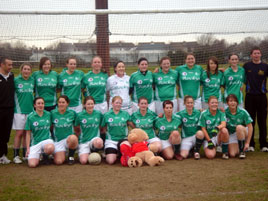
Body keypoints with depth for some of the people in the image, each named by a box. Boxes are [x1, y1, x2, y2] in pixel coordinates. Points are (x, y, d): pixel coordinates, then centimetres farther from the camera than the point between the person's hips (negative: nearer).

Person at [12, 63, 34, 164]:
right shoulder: (16, 80, -4)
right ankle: (16, 155, 5)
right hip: (19, 110, -3)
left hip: (30, 109, 4)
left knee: (26, 133, 9)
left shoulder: (32, 80, 6)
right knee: (19, 133, -3)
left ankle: (25, 154, 18)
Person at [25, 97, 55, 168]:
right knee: (32, 164, -21)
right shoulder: (30, 117, -2)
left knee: (50, 148, -38)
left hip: (47, 139, 1)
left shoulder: (48, 114, 4)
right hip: (35, 142, -1)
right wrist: (28, 148, -1)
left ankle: (45, 155, 0)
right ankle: (38, 156, 16)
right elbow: (28, 134, 2)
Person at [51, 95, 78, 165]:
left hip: (69, 139, 0)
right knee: (58, 162, -21)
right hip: (58, 141, 0)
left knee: (73, 138, -39)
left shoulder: (72, 113, 0)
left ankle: (71, 156, -8)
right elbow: (51, 127, 8)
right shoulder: (53, 113, 0)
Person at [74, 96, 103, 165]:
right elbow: (76, 129, 11)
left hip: (95, 138, 0)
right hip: (83, 141, 0)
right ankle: (88, 152, 17)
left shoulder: (99, 114, 0)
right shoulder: (80, 115, -3)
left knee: (99, 142, -39)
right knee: (83, 161, -19)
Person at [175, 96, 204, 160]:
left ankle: (196, 151, -8)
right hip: (186, 138, -1)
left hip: (196, 137, 1)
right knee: (183, 155, -21)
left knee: (200, 133, -35)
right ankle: (190, 149, 17)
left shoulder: (198, 113, 3)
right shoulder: (181, 114, 0)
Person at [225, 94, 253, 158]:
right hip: (231, 135, 1)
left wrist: (247, 143, -19)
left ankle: (242, 150, -17)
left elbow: (250, 127, -16)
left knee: (239, 127, -36)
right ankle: (238, 147, 18)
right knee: (232, 154, -20)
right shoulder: (225, 113, -12)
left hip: (243, 132, -1)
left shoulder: (243, 112, -16)